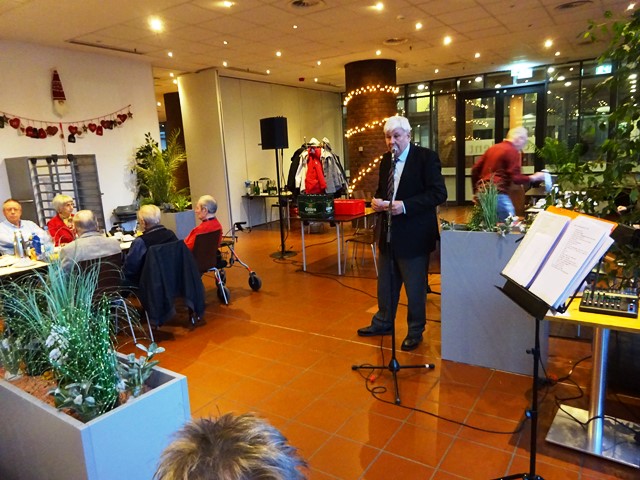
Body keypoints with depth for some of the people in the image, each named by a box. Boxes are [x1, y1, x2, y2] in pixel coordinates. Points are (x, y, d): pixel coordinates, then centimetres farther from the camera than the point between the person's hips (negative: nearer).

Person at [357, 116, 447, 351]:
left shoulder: (426, 157, -10)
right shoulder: (386, 160, 10)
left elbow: (439, 193, -16)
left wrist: (405, 206, -26)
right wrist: (376, 200, -4)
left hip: (414, 234, -6)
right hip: (388, 233, 7)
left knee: (415, 286, 7)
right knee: (386, 283, 18)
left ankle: (415, 331, 25)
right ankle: (383, 322, 36)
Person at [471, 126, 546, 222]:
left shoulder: (492, 148, 18)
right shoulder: (512, 151, -4)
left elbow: (475, 169, 18)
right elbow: (515, 178, -11)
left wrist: (477, 190, 23)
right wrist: (533, 178, 4)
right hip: (497, 194, -8)